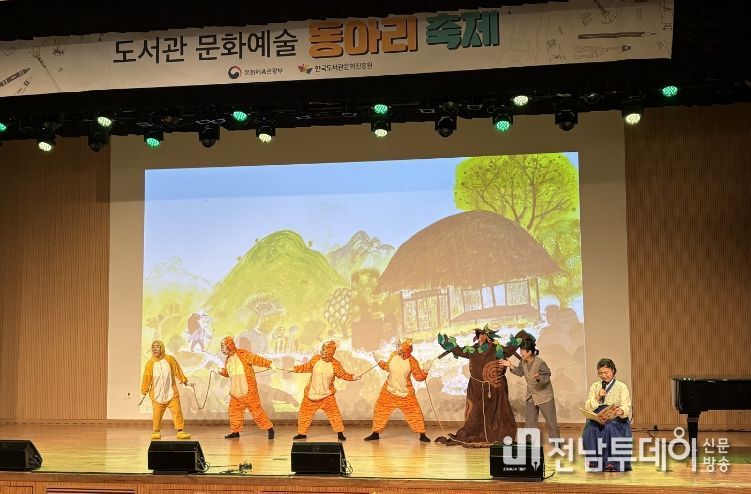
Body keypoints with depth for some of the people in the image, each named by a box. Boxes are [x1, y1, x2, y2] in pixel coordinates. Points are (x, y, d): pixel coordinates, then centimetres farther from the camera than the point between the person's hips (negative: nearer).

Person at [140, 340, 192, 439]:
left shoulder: (170, 359, -5)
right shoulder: (150, 363, -7)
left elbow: (177, 371, 7)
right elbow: (146, 378, -1)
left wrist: (184, 381, 13)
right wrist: (144, 391, 5)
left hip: (171, 393, 1)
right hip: (157, 394, -1)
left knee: (177, 412, -1)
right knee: (157, 414, 2)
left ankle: (180, 431, 7)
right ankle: (156, 431, 23)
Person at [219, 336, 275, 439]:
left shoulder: (242, 354, -12)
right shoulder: (228, 360, 12)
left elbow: (256, 359, -19)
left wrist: (269, 363, -27)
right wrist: (222, 372, 4)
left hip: (248, 389, -8)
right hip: (235, 391, 8)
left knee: (255, 408, -7)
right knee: (234, 410, 9)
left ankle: (269, 428, 0)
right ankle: (235, 431, 22)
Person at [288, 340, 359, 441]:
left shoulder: (335, 364, -10)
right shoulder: (315, 359, -5)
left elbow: (343, 374, -2)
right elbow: (306, 367, 8)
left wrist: (352, 377, -16)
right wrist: (294, 369, 5)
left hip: (327, 395, -2)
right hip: (312, 394, 2)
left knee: (334, 414, -7)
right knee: (304, 414, 6)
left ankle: (340, 433, 8)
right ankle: (302, 433, 23)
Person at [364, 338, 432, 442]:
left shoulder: (412, 361, -18)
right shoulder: (393, 355, -6)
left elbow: (418, 376, -14)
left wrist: (425, 371, -30)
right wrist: (381, 363, 0)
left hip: (405, 393, -4)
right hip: (389, 391, 4)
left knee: (414, 413, -4)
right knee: (380, 410, 6)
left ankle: (422, 435, 10)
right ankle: (376, 434, 21)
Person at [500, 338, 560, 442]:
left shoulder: (540, 363, -26)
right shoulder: (523, 362, -5)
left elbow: (546, 378, -25)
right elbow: (520, 372, 10)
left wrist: (539, 378, -45)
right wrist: (510, 366, -1)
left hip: (544, 395, -7)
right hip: (530, 396, 7)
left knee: (551, 421, 2)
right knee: (530, 421, 13)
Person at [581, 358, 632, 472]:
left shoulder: (622, 387, 9)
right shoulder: (594, 386, 17)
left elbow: (627, 408, -4)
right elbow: (587, 408, 8)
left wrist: (621, 411, -27)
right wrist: (597, 397, -7)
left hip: (615, 419, -2)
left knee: (609, 428, -36)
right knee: (590, 429, -32)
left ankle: (611, 463, -29)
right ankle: (593, 461, -23)